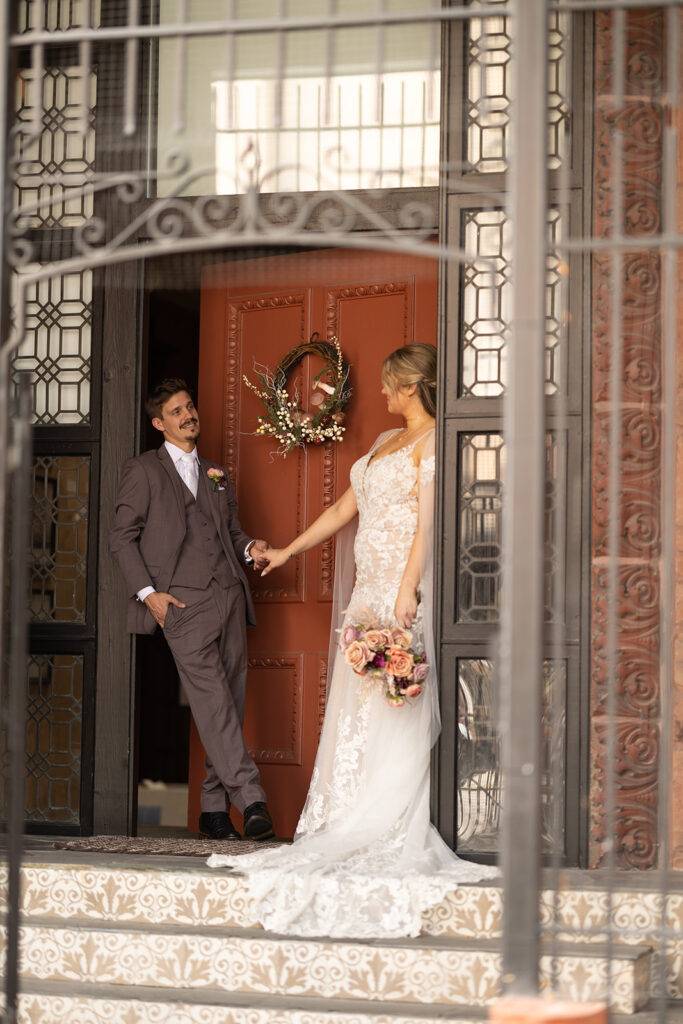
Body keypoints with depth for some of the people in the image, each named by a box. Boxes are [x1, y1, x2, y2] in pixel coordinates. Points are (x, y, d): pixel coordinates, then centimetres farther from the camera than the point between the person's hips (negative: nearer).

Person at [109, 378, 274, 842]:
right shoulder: (143, 470, 7)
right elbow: (123, 537, 3)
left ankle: (215, 809, 6)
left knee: (229, 705, 1)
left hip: (229, 595, 6)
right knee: (212, 699, -16)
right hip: (183, 600, -6)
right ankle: (251, 799, -23)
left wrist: (250, 547, 2)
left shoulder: (217, 474, 25)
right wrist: (148, 592, -8)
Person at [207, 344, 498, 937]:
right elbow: (344, 511, 28)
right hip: (369, 590, 9)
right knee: (356, 711, 5)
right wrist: (289, 552, 33)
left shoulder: (432, 441, -5)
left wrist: (407, 592, -23)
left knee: (394, 713, -9)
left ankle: (393, 839, -8)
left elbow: (427, 521, -15)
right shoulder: (386, 443, 21)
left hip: (402, 588, -9)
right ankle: (344, 832, 5)